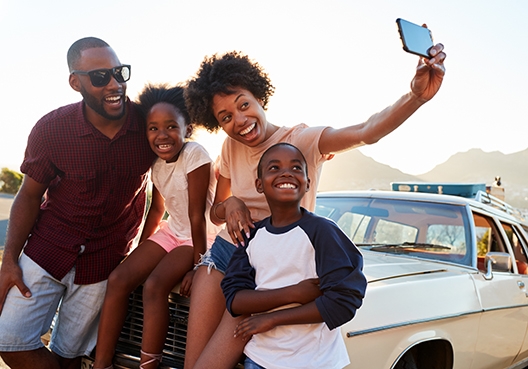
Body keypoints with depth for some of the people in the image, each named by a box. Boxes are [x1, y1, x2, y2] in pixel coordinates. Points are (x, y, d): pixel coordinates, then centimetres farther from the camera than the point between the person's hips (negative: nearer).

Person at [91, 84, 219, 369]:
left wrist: (198, 266, -20)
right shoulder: (157, 163, 0)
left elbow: (197, 216, -22)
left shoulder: (194, 155, -22)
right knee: (118, 279, -8)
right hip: (172, 232, 7)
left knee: (154, 285, -28)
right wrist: (141, 249, 11)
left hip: (202, 237, -7)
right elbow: (157, 208, 12)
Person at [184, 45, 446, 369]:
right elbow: (216, 213, 11)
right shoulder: (230, 148, 3)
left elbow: (367, 132, -33)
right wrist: (229, 205, -14)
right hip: (223, 255, 5)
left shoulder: (303, 140, -14)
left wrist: (417, 96, -51)